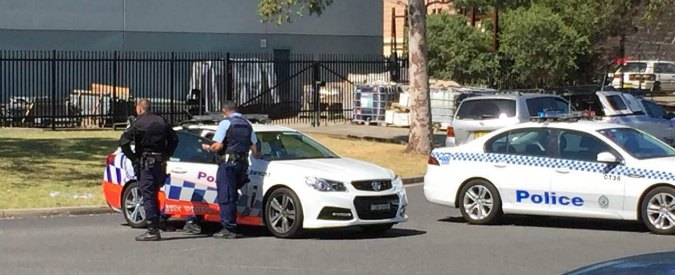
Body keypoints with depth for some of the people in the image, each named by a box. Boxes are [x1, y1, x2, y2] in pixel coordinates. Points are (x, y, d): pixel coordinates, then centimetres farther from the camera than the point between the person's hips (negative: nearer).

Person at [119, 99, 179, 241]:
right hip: (160, 164, 6)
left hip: (145, 164, -6)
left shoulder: (138, 123, -8)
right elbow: (174, 139, 15)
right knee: (154, 195, 16)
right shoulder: (162, 121, 10)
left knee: (148, 197, -5)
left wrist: (133, 158, -8)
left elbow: (123, 142, -17)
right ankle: (156, 223, 18)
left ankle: (153, 231, -9)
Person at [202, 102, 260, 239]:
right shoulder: (247, 124, 14)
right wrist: (257, 155, 39)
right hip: (243, 163, 7)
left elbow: (218, 146, -15)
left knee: (225, 196, -6)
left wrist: (208, 148, 5)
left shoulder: (225, 123, -7)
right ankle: (231, 227, 17)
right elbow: (254, 147, 19)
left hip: (227, 163, -7)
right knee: (232, 195, 17)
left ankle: (228, 228, -11)